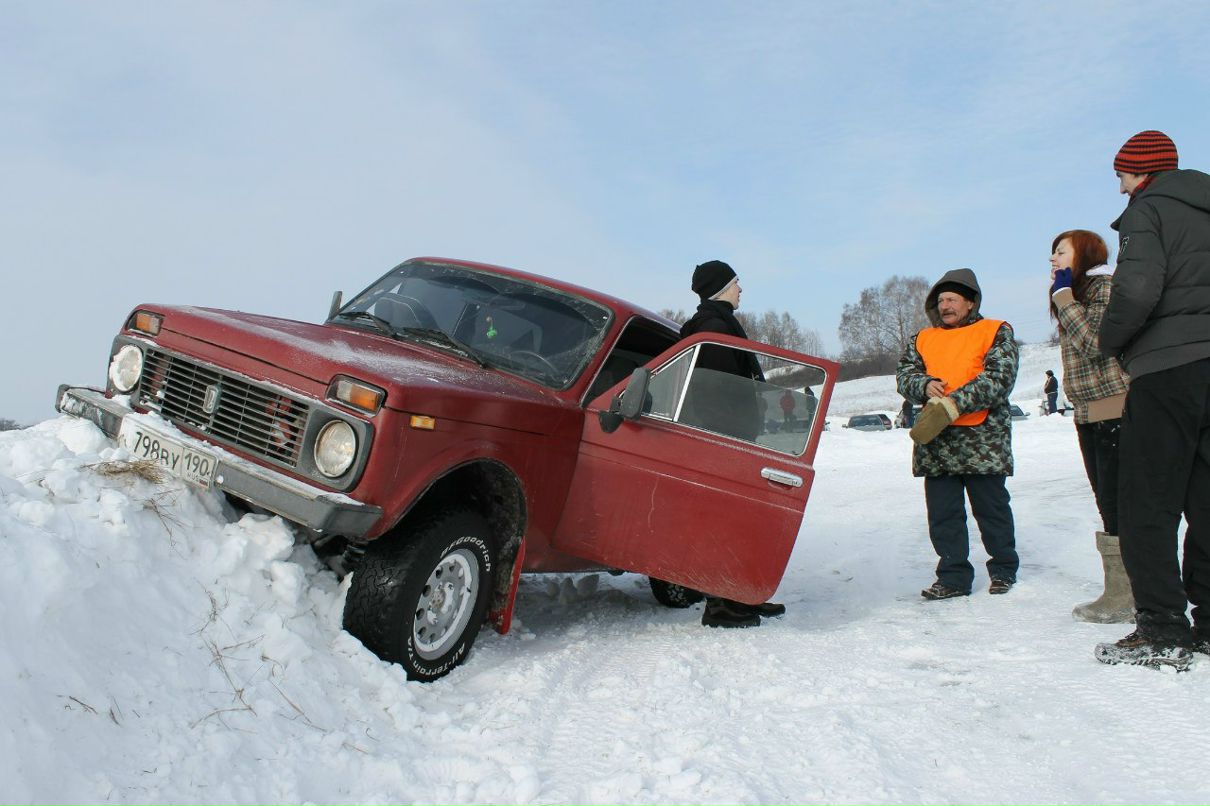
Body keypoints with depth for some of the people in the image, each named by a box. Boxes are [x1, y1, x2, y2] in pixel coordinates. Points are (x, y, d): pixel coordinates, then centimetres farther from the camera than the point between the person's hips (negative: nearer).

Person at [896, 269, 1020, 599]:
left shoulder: (996, 332, 4)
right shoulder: (923, 339, 19)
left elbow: (999, 377, -9)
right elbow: (904, 373, 11)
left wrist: (953, 404, -18)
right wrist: (925, 385, -13)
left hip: (983, 438, -4)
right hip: (935, 441, 4)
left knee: (991, 508, 5)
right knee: (942, 513, 4)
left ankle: (1003, 570, 23)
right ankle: (953, 577, 12)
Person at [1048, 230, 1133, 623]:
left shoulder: (1107, 287, -7)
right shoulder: (1076, 295, 21)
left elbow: (1094, 341, -21)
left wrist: (1062, 294, -15)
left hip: (1116, 412, -10)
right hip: (1089, 416, 10)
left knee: (1119, 505, -9)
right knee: (1109, 505, 10)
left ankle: (1123, 598, -5)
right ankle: (1123, 591, 15)